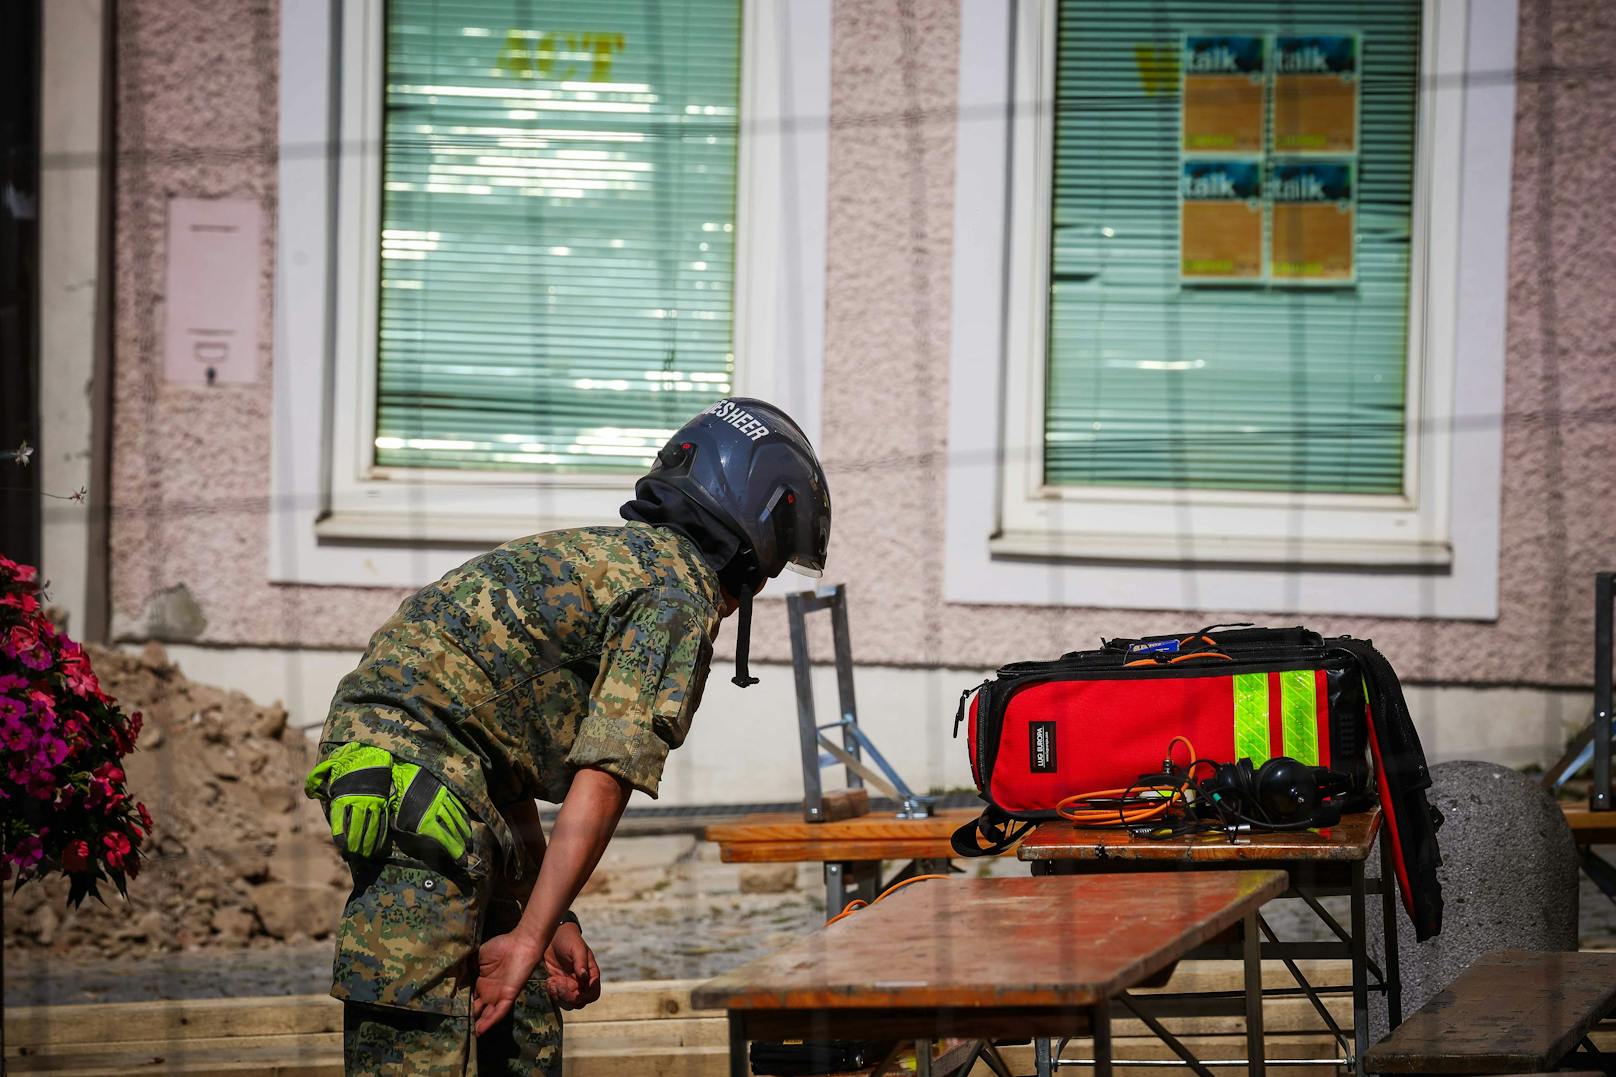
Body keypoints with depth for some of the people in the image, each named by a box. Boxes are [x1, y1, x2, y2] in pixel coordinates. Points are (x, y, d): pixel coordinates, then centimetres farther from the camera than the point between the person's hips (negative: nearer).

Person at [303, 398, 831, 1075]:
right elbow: (601, 784, -14)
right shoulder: (682, 597, -4)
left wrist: (551, 923, 22)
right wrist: (528, 937, -16)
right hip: (418, 771, -10)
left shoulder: (604, 556, 26)